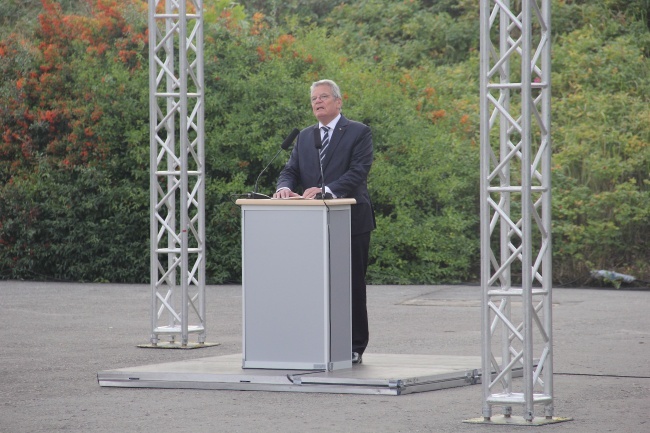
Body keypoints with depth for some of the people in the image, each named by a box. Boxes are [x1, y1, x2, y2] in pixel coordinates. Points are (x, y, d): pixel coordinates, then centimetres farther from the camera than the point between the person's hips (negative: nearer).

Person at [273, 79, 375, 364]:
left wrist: (327, 190, -25)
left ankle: (355, 347, 4)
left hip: (350, 221, -5)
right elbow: (291, 170, 12)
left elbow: (358, 172, -11)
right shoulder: (305, 137, 18)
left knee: (352, 285, -1)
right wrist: (285, 187, -12)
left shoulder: (358, 133, 1)